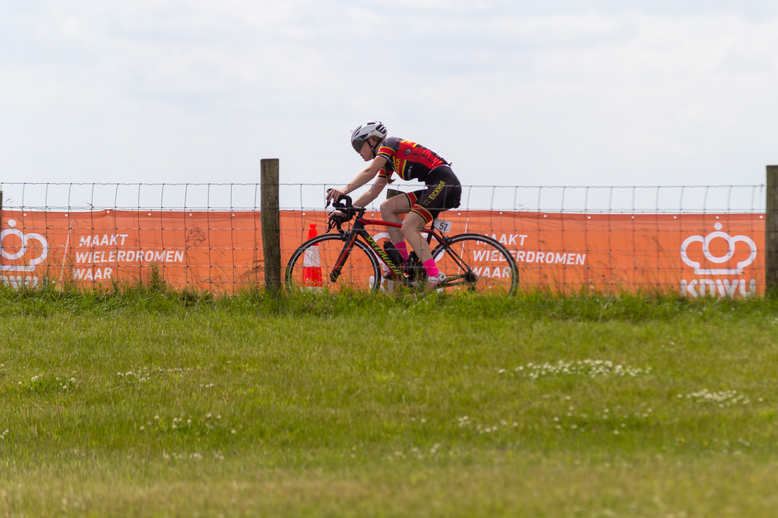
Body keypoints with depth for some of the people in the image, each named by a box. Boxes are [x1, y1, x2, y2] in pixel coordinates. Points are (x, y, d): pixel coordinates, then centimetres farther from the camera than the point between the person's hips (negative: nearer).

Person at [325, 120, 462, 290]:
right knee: (387, 208, 8)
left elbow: (370, 172, -17)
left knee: (409, 229, -19)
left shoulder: (389, 143, -3)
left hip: (444, 183, -10)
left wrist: (345, 190, -25)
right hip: (436, 188, 10)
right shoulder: (388, 162, 24)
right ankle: (402, 262, 2)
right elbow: (373, 192, 25)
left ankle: (434, 277, -28)